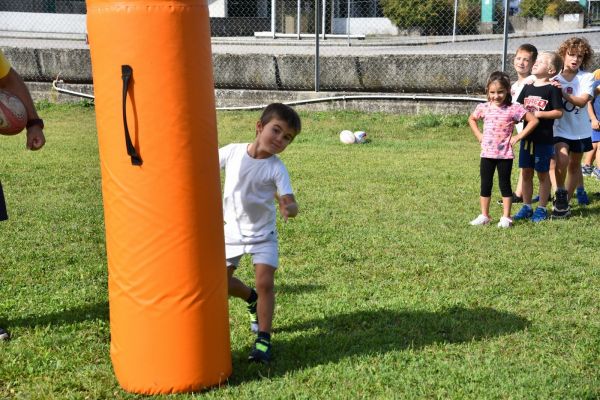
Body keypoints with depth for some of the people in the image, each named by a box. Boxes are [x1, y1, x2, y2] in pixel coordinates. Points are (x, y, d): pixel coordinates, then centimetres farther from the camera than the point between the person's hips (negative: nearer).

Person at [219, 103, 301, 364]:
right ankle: (253, 299, 40)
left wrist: (288, 208, -45)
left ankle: (263, 340, 0)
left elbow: (290, 202, -24)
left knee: (265, 283, -13)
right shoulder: (232, 152, -12)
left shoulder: (276, 168, -17)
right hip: (232, 230, 3)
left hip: (262, 234, -2)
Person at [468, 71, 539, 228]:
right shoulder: (483, 107, 2)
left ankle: (506, 217, 11)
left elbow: (534, 121, -8)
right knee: (485, 185, 9)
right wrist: (479, 135, 9)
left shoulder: (514, 108, -8)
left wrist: (518, 136, -10)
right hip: (487, 153, 3)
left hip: (505, 154, -3)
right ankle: (484, 216, 19)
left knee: (505, 184, 4)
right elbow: (472, 119, 21)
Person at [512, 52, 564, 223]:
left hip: (544, 139, -6)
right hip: (527, 136, 6)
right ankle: (526, 207, 21)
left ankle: (542, 209, 14)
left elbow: (559, 112, -13)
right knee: (526, 172, 10)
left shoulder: (552, 89, -9)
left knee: (543, 173, 5)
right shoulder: (528, 88, 9)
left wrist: (539, 114, -19)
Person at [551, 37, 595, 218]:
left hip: (580, 129, 2)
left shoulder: (587, 78, -6)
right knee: (562, 158, -25)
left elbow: (582, 101, -20)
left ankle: (565, 203, 27)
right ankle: (560, 194, -1)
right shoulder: (554, 78, -6)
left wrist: (563, 93, -31)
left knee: (574, 165, 13)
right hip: (560, 128, -2)